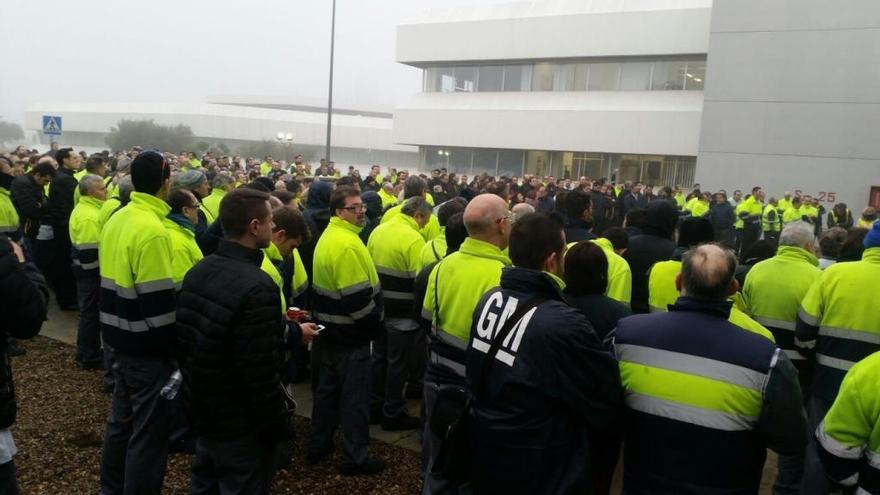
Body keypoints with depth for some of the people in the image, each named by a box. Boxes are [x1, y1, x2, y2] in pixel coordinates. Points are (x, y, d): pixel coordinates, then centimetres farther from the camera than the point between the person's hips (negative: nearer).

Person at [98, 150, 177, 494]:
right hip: (146, 345, -9)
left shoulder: (116, 219, 6)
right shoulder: (152, 231, -22)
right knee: (149, 428, 4)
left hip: (118, 337, 9)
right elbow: (159, 301, -23)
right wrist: (175, 348, -13)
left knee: (122, 416, 22)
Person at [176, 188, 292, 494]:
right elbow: (260, 374, -26)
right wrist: (275, 426, -14)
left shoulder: (198, 271, -1)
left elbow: (184, 341, 8)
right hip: (239, 423, -8)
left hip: (201, 409, 8)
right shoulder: (256, 288, -28)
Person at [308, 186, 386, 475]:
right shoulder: (347, 244, -24)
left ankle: (318, 446, 33)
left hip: (330, 329, 10)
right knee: (355, 397, 2)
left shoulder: (329, 236, 10)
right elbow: (358, 297, -27)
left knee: (327, 388, 20)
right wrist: (376, 325, -13)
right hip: (349, 333, -10)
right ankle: (355, 459, 13)